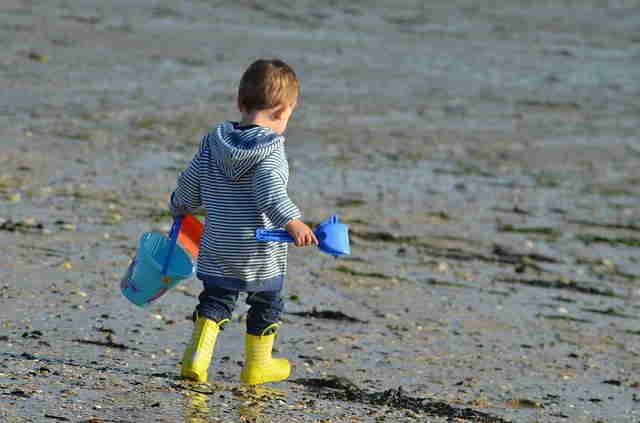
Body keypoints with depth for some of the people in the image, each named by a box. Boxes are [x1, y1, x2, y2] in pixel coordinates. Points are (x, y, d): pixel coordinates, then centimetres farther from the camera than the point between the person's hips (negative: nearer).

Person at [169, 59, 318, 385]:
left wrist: (180, 207, 29)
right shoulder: (270, 150, -16)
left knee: (215, 299, 16)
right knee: (266, 303, 16)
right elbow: (269, 192, -30)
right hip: (262, 255, -4)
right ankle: (257, 364, 26)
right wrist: (292, 221, -37)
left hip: (217, 248, 4)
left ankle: (197, 355, 0)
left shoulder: (212, 142, 2)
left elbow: (190, 184, 10)